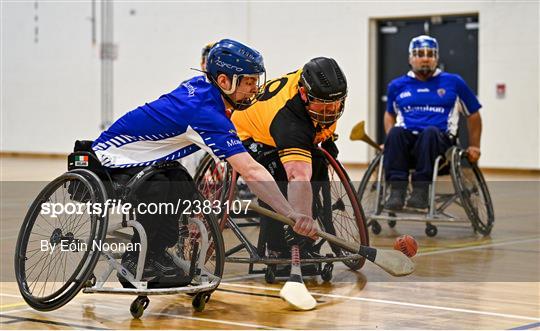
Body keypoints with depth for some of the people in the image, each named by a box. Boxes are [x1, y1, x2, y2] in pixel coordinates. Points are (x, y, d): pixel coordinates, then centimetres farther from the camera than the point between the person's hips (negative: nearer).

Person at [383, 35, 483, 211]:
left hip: (439, 142, -2)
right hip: (406, 144, 2)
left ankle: (421, 191, -41)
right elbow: (390, 114, 31)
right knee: (396, 132, -33)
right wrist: (391, 143, 15)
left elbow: (473, 114, 21)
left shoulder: (453, 82, 13)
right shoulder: (397, 85, 17)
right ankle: (396, 192, -39)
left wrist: (474, 146, 15)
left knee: (430, 132, -37)